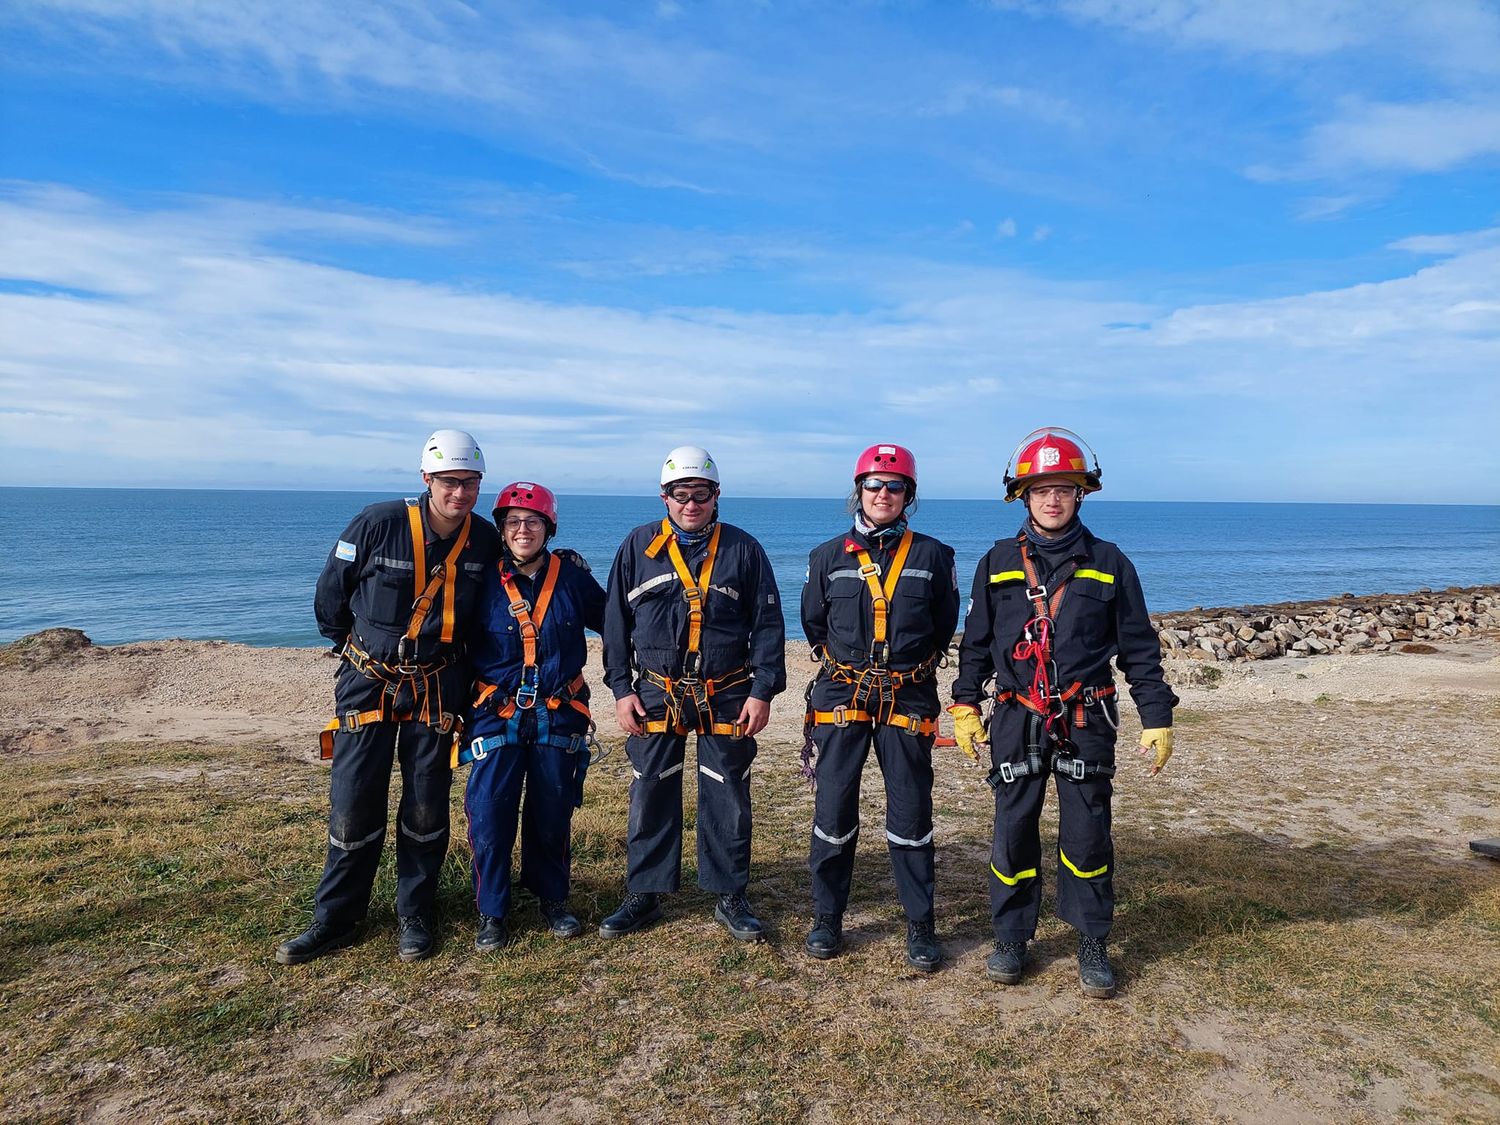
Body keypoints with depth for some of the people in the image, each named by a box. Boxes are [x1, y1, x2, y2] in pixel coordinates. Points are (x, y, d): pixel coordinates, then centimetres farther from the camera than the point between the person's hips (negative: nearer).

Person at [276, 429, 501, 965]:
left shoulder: (485, 540, -6)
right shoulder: (378, 524, -15)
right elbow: (330, 594, 0)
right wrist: (352, 647, 10)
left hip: (436, 689, 2)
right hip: (368, 682, -2)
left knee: (426, 810, 8)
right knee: (353, 807, 2)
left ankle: (415, 917, 23)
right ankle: (335, 920, 20)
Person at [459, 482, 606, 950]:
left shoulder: (570, 574, -2)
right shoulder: (483, 579, -3)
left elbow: (611, 622, 10)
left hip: (559, 716, 1)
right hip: (497, 714, -1)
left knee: (553, 814, 10)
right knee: (488, 814, -5)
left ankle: (553, 900, 30)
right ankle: (492, 912, 13)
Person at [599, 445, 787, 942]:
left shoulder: (743, 550, 1)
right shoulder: (639, 546, 4)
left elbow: (768, 624, 2)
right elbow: (616, 621, 6)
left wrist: (763, 691, -5)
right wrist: (622, 689, 0)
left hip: (725, 700, -1)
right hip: (654, 696, 1)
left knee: (728, 801, 7)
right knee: (650, 798, 9)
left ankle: (731, 897, 23)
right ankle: (644, 896, 25)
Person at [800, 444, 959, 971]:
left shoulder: (932, 556, 3)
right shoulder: (829, 556, 5)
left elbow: (945, 624, 12)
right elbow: (812, 623, 16)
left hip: (907, 701, 0)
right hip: (841, 696, 1)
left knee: (911, 813, 4)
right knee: (833, 809, 4)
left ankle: (920, 925, 18)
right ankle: (827, 918, 20)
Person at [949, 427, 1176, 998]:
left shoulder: (1108, 563, 3)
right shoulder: (997, 563, 5)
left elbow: (1139, 647, 5)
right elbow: (976, 642, 10)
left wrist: (1157, 718, 1)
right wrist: (965, 706, 4)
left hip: (1087, 722, 0)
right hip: (1016, 721, 1)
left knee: (1088, 834, 7)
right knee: (1013, 829, 6)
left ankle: (1092, 945, 24)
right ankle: (1011, 939, 22)